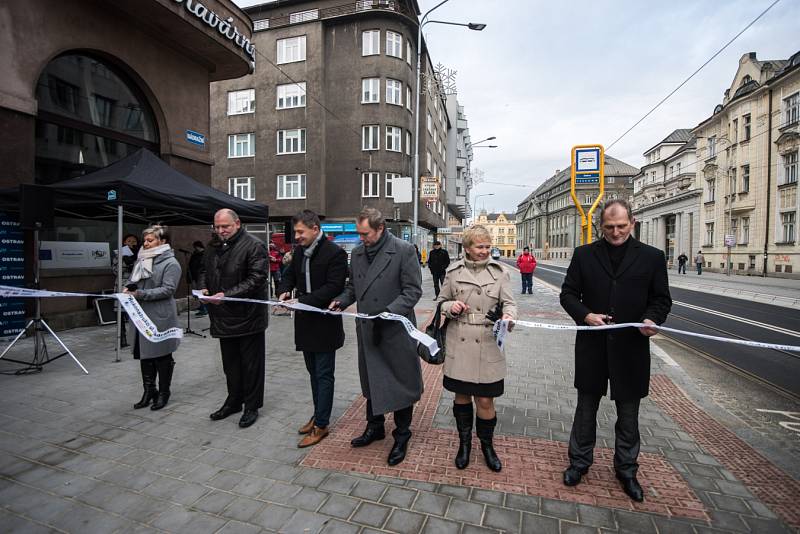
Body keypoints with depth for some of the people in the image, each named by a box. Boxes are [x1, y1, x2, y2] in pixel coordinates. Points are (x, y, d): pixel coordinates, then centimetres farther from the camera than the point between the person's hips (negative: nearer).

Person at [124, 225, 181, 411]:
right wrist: (128, 287, -1)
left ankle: (163, 393, 21)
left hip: (160, 317, -7)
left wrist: (140, 294, -21)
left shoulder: (170, 263, -11)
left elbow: (168, 289, -18)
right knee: (144, 354, 14)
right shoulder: (142, 259, 12)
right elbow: (132, 279, 21)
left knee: (162, 356, 6)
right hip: (141, 315, 7)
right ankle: (149, 391, 29)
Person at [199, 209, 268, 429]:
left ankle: (252, 406, 21)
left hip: (247, 317, -7)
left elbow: (256, 280, -20)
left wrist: (226, 295, -24)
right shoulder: (214, 246, 11)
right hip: (223, 317, 7)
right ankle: (233, 401, 36)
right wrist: (204, 288, 2)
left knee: (251, 364, 6)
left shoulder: (254, 246, -13)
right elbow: (204, 270, 23)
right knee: (230, 363, 19)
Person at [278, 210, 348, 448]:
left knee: (323, 375, 3)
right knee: (314, 372, 19)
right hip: (305, 322, 8)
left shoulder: (335, 253, -16)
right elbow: (290, 274, 17)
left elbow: (333, 287, -21)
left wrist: (302, 301, -24)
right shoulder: (300, 251, 7)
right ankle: (318, 414, 35)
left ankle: (321, 425, 15)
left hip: (325, 323, -7)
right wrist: (284, 291, -5)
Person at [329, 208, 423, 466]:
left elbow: (413, 290, -14)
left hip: (395, 330, -5)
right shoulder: (357, 252, 6)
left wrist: (388, 312, -25)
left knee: (400, 384, 10)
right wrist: (341, 300, -4)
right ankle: (374, 427, 43)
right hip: (367, 329, 6)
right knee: (371, 381, 21)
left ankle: (402, 436, 31)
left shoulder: (404, 250, -13)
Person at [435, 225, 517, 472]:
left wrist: (508, 316, -23)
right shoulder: (454, 271, 2)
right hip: (458, 345, 1)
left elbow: (509, 303, -1)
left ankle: (487, 445, 34)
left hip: (487, 345, -1)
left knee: (485, 400, 6)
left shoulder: (500, 271, 1)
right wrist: (451, 306, -11)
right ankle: (464, 442, 39)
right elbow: (442, 301, 11)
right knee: (461, 395, 15)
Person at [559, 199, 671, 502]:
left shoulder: (652, 257, 1)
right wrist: (585, 315, -17)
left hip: (631, 347, 0)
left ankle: (626, 470, 36)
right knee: (586, 409, 15)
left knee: (628, 415, 15)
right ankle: (579, 462, 34)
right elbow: (568, 294, 1)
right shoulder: (583, 255, 0)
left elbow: (662, 299, 4)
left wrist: (652, 319, -17)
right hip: (592, 345, 0)